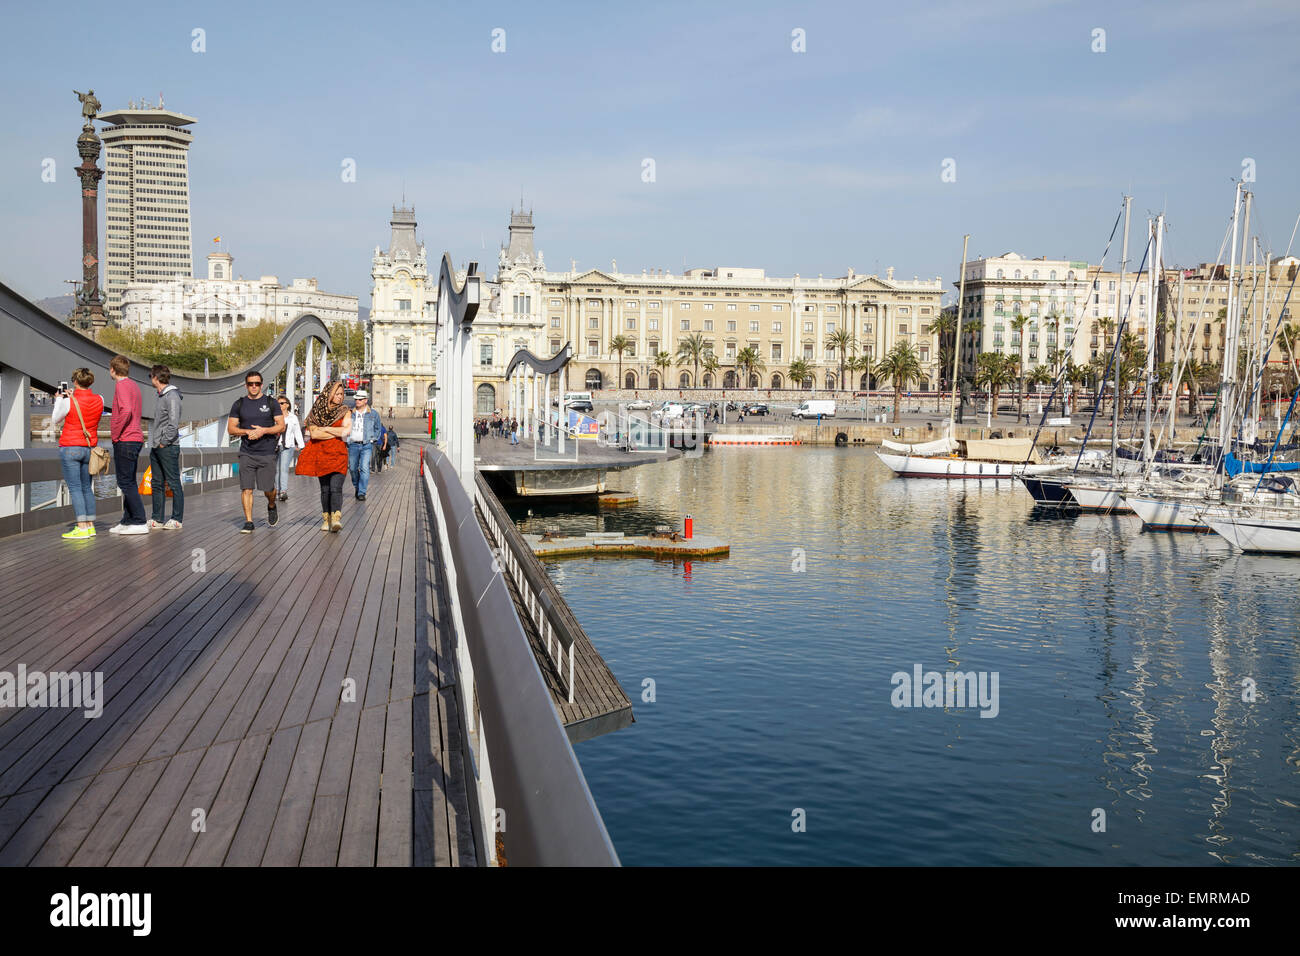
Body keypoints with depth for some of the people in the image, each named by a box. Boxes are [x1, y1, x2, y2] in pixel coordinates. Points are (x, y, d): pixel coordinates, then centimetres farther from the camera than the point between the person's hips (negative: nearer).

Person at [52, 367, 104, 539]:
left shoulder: (68, 402, -13)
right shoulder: (99, 400, 0)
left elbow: (55, 422, 4)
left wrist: (59, 400, 14)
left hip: (70, 447, -5)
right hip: (90, 448, 5)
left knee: (75, 488, -6)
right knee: (87, 488, 14)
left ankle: (81, 528, -10)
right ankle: (90, 525, 13)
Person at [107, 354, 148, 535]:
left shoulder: (122, 385, -11)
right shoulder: (134, 385, 18)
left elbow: (126, 411, -26)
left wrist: (115, 433, -17)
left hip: (125, 440, -10)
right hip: (135, 439, 10)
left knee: (126, 483, -8)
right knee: (128, 483, 13)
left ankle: (140, 523, -10)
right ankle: (127, 521, 17)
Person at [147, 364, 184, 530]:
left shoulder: (172, 396, -11)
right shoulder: (161, 396, 18)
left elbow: (174, 423, -19)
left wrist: (164, 442, -16)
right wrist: (155, 443, 14)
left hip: (168, 447, -10)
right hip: (156, 448, 10)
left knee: (174, 483, -4)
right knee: (156, 484, 10)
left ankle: (177, 519, -1)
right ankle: (157, 519, 16)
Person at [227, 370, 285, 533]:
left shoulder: (271, 403, 5)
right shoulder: (239, 404, 8)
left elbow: (281, 426, 2)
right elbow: (230, 428, 7)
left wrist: (264, 430, -14)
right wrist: (247, 431, -11)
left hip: (267, 453, -1)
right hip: (246, 453, 1)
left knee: (268, 488, 0)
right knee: (246, 488, -6)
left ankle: (271, 507, 32)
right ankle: (248, 522, -1)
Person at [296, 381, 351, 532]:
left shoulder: (344, 411, 6)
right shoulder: (316, 411, 6)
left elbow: (346, 430, -9)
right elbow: (313, 434, -6)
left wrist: (324, 429, -5)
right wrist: (337, 433, -7)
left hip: (338, 454, -1)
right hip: (320, 454, 2)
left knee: (336, 487, -14)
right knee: (325, 489, 5)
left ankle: (336, 519, -24)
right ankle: (326, 519, 12)